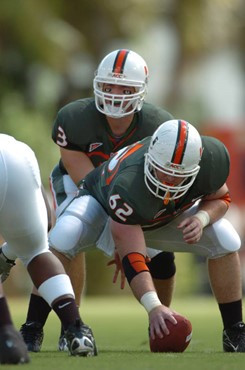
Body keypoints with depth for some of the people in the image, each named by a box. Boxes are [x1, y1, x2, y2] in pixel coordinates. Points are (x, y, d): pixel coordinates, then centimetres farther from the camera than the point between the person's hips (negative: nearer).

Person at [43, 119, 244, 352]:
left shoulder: (212, 158, -33)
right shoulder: (127, 187, -46)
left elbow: (220, 197, -9)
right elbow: (132, 257, -44)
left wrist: (201, 218, -32)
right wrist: (153, 307, -57)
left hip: (167, 214, 4)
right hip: (103, 202, -4)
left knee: (226, 243, -15)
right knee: (62, 241, -33)